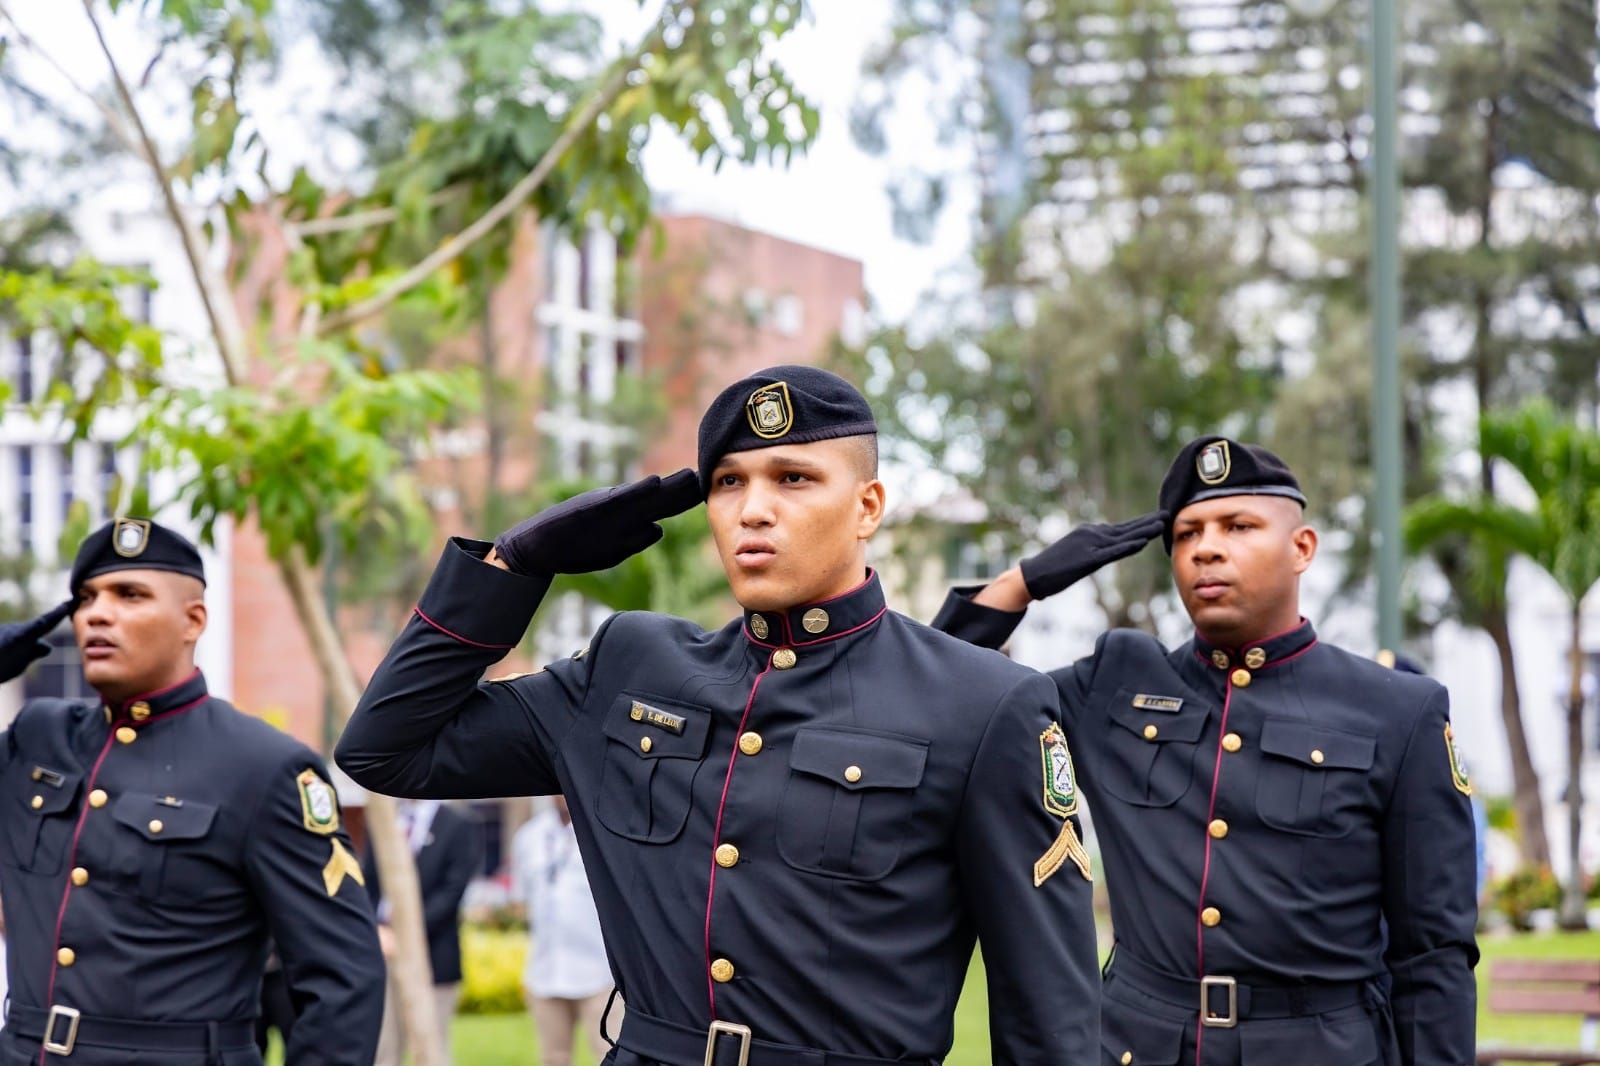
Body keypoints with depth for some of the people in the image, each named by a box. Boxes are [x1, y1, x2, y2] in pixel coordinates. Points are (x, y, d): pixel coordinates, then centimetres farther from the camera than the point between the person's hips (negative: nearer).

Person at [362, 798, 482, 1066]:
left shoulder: (461, 829, -1)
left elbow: (451, 892, -10)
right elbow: (367, 886, 11)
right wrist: (375, 930, -8)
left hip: (432, 960, -4)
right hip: (382, 956, 4)